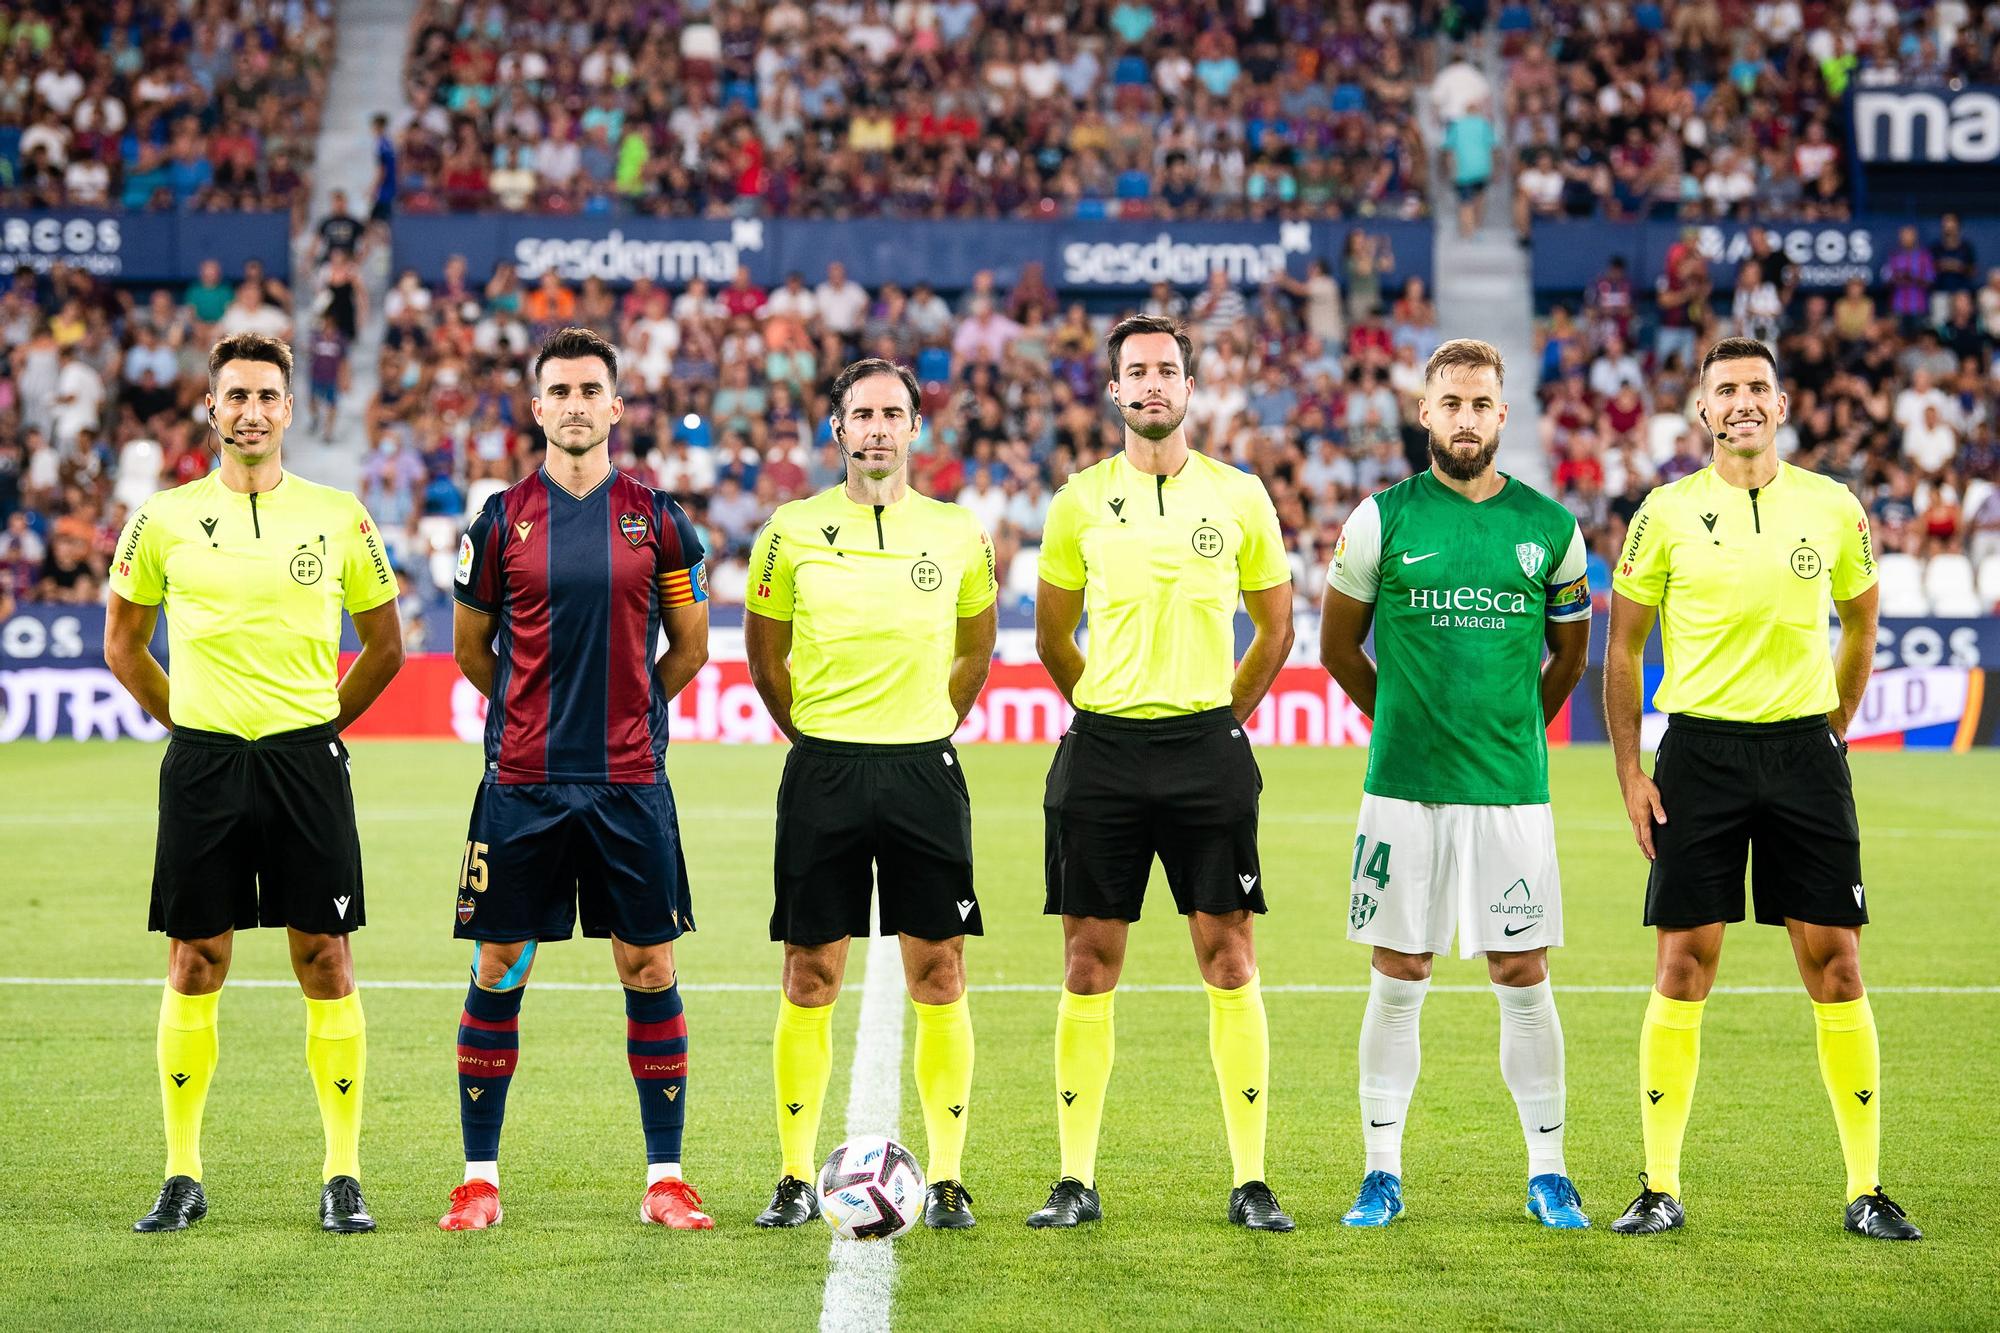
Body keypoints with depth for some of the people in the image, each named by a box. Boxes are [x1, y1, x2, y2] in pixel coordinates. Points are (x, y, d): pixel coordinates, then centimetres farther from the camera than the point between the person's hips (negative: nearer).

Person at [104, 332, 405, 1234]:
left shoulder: (340, 517, 4)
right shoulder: (165, 519, 3)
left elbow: (384, 644, 14)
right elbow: (122, 642, 14)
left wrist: (321, 722, 8)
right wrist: (188, 722, 8)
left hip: (308, 761, 0)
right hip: (202, 762, 0)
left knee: (325, 962, 0)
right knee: (194, 964, 2)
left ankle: (343, 1176, 6)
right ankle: (182, 1176, 10)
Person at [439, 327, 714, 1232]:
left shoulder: (656, 519, 4)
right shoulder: (502, 520, 4)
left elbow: (690, 649, 13)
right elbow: (471, 649, 14)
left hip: (630, 783, 0)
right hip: (521, 783, 0)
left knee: (649, 972, 1)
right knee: (498, 973, 2)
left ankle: (666, 1178, 9)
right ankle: (480, 1177, 11)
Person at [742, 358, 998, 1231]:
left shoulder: (958, 532, 5)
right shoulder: (793, 529, 2)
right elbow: (764, 651, 14)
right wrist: (811, 733, 11)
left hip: (924, 771, 1)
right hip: (823, 767, -1)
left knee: (938, 973, -1)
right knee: (810, 975, 0)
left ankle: (947, 1176, 5)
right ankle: (797, 1176, 7)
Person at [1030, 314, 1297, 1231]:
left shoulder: (1239, 496, 4)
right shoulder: (1081, 500, 5)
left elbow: (1277, 627, 13)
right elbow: (1053, 635, 15)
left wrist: (1220, 713, 9)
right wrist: (1109, 710, 12)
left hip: (1207, 750, -1)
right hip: (1103, 749, 1)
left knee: (1228, 955, -1)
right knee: (1090, 958, 2)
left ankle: (1251, 1180, 3)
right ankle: (1076, 1178, 8)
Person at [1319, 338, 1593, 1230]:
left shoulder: (1549, 527, 4)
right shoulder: (1382, 520, 0)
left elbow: (1569, 657, 17)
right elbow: (1339, 647, 11)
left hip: (1511, 789, 1)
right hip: (1403, 787, -1)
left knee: (1523, 977, 2)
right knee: (1398, 979, 3)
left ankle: (1548, 1171, 12)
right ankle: (1382, 1173, 11)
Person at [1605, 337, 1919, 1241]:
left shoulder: (1832, 508, 4)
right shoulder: (1669, 513, 0)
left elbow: (1859, 624, 18)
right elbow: (1622, 647, 6)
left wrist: (1832, 733, 12)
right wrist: (1629, 770, 0)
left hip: (1804, 750, 1)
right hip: (1698, 751, -1)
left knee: (1835, 965, -1)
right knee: (1683, 964, -2)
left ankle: (1866, 1190, 6)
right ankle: (1661, 1188, 6)